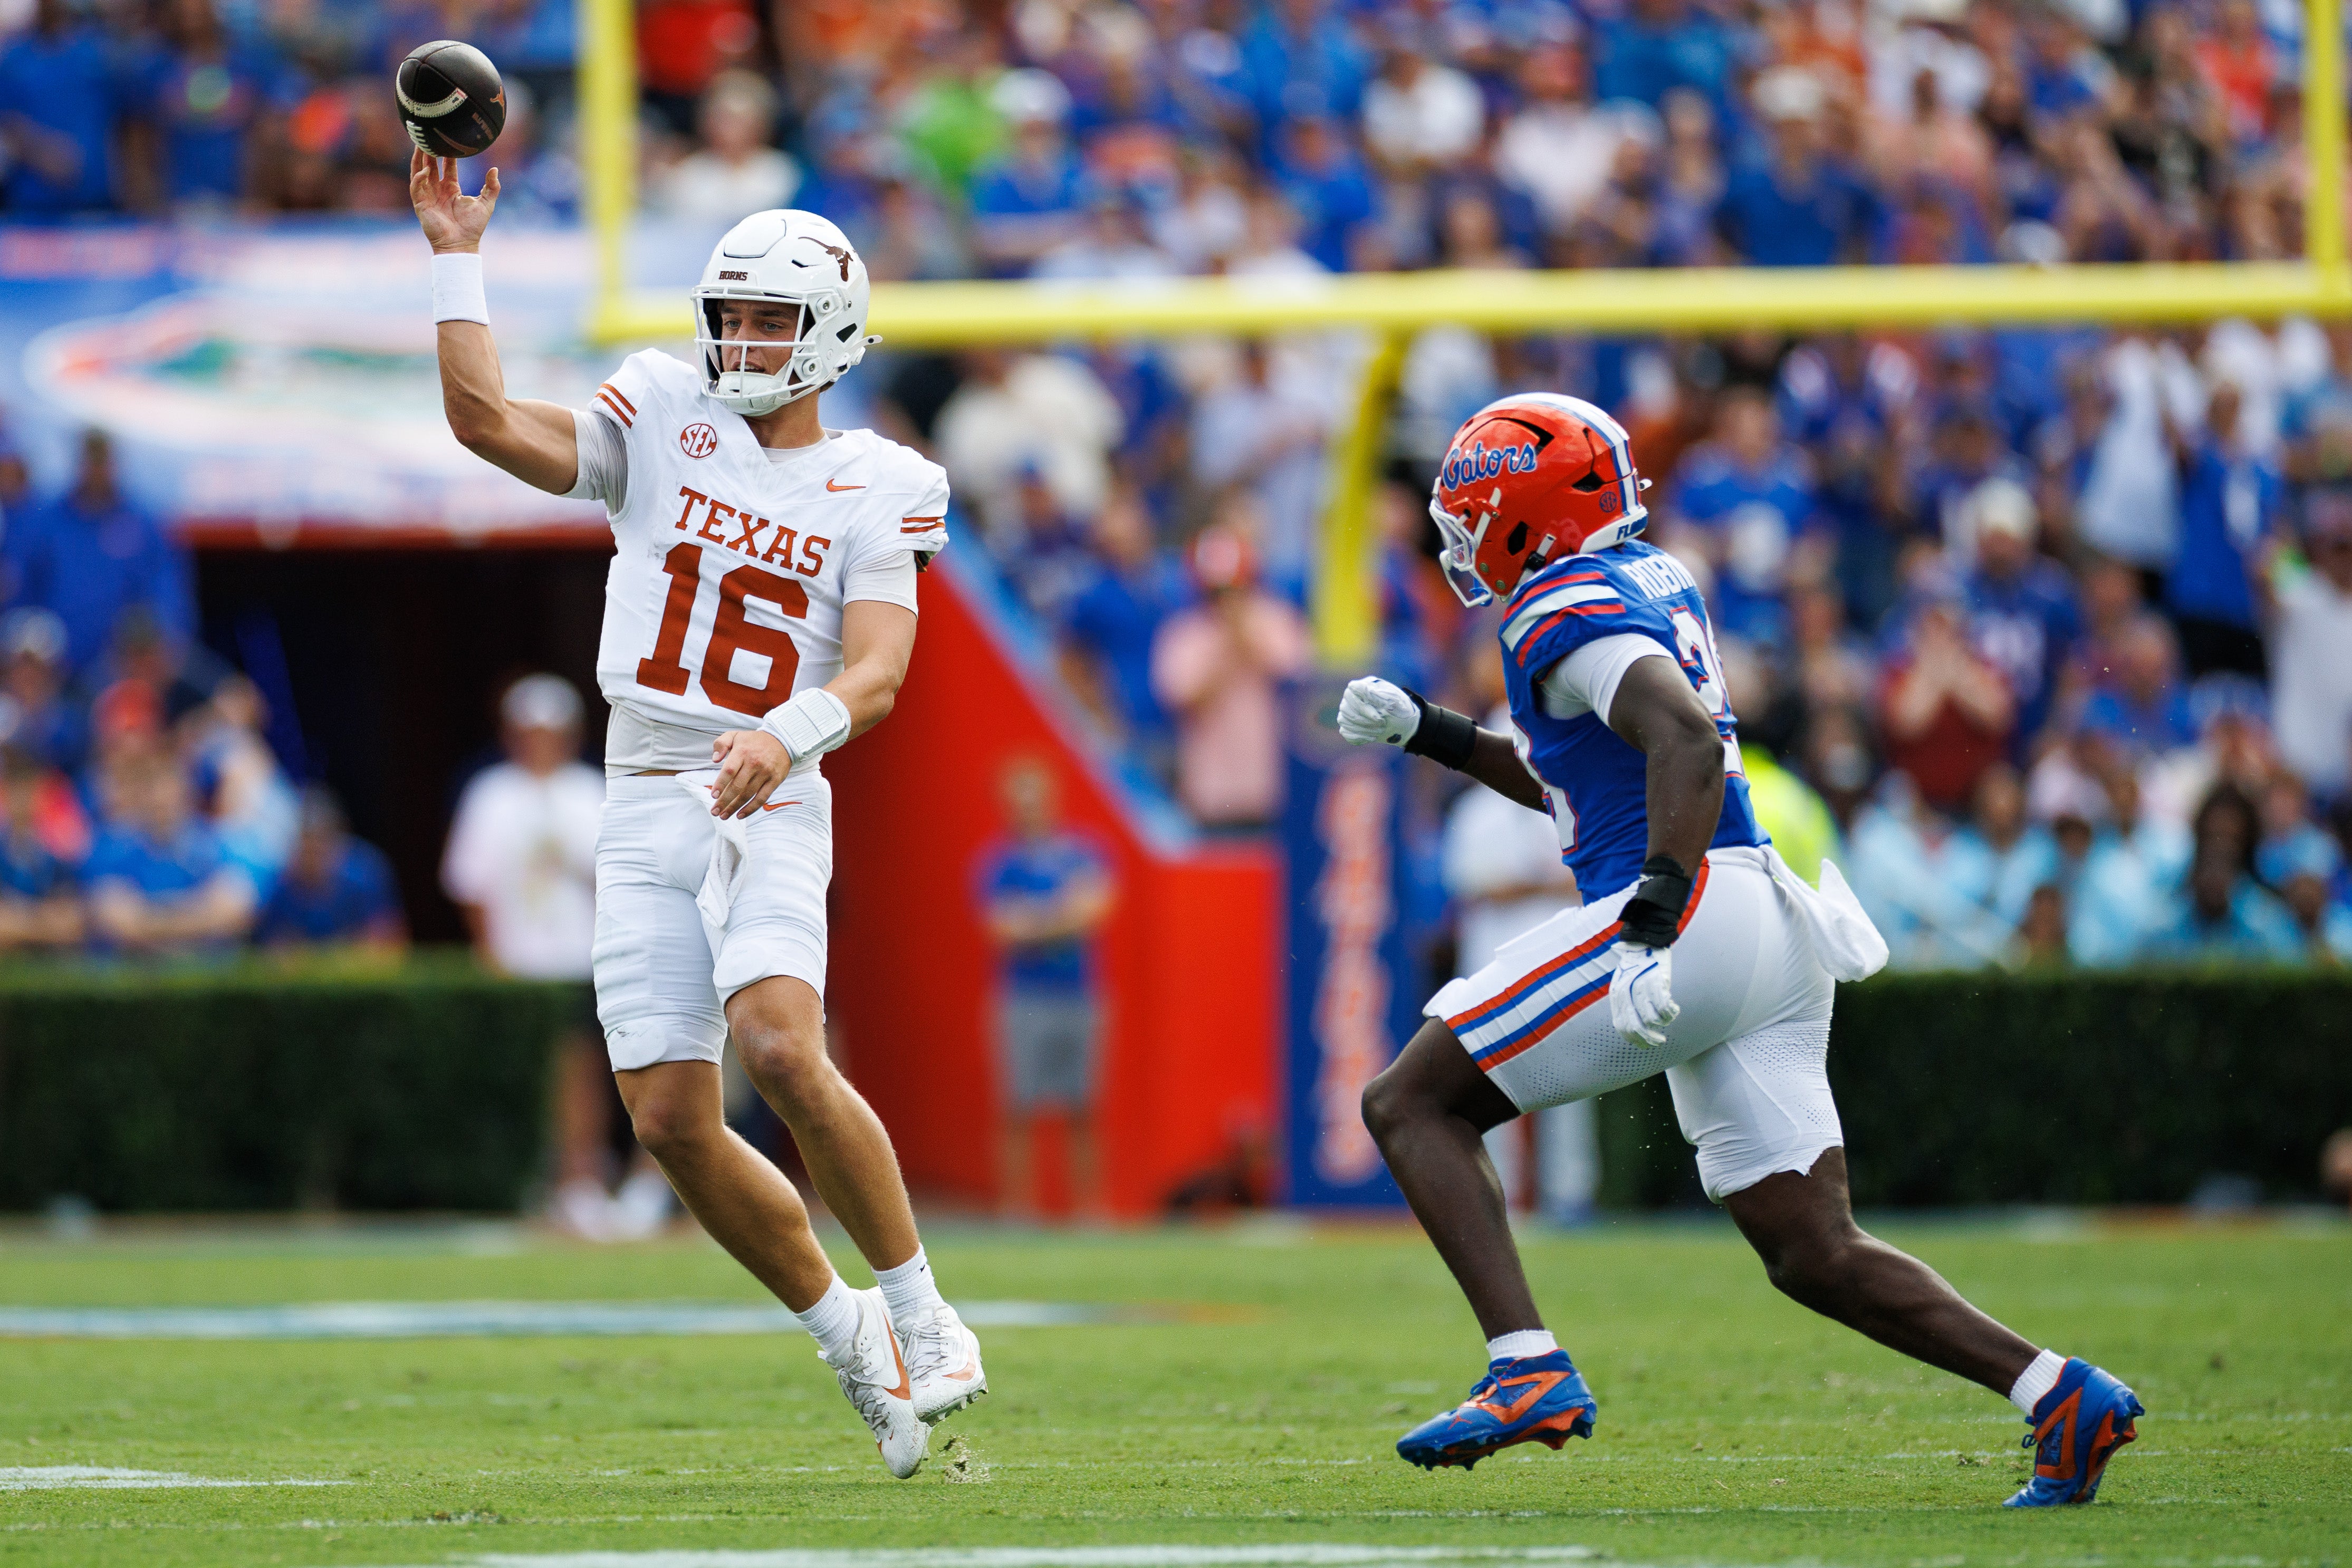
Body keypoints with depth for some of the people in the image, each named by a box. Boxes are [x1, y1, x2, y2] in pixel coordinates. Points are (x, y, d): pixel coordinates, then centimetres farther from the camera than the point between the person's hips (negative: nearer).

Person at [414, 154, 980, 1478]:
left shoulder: (873, 491, 2)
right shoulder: (664, 425, 8)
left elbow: (875, 675, -10)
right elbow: (488, 421, -4)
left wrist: (788, 734, -29)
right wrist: (458, 260, -7)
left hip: (770, 812, -3)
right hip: (647, 810, 3)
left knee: (781, 1048, -27)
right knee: (674, 1121, -3)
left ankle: (921, 1314, -12)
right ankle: (844, 1330, 17)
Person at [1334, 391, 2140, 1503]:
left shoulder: (1568, 609, -8)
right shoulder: (1654, 580, 21)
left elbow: (1688, 743, -25)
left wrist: (1649, 933, -32)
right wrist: (1427, 734, 30)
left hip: (1691, 913, -9)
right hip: (1772, 934, 9)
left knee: (1410, 1105, -2)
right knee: (1814, 1255, 9)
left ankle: (1529, 1371, -15)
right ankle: (2063, 1398, -1)